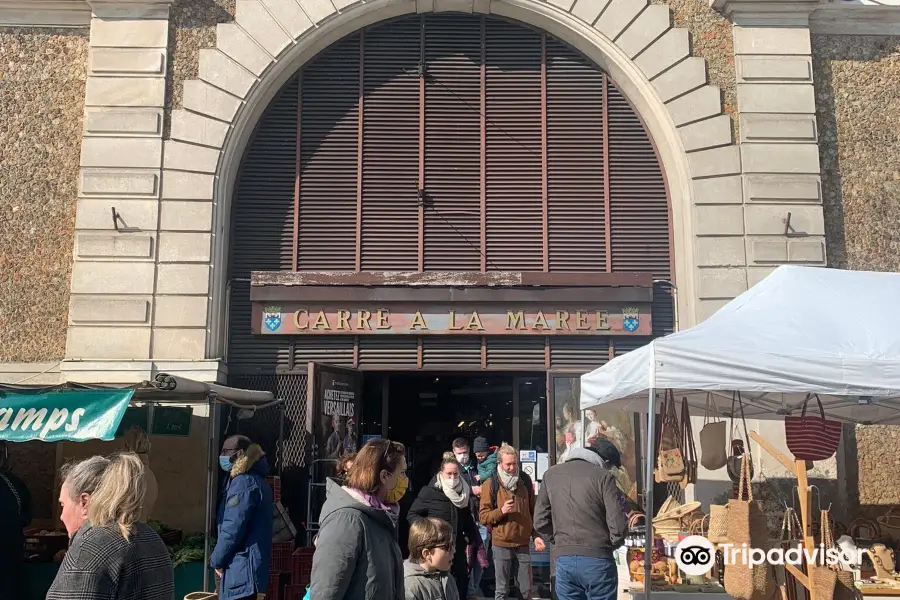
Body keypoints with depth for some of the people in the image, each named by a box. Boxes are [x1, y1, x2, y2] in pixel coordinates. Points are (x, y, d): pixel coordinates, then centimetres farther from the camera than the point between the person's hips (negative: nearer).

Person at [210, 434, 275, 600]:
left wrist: (216, 559, -5)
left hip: (241, 566, -10)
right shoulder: (257, 481, 17)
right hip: (251, 564, 10)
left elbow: (233, 528, -19)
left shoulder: (243, 483, -14)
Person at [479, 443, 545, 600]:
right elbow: (483, 517, -7)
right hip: (502, 544, -3)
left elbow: (533, 510, 12)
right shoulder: (490, 484, -7)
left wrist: (536, 535, 4)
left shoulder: (525, 480, 4)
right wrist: (501, 511, -23)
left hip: (523, 543, 3)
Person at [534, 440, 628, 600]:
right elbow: (618, 526, -12)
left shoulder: (551, 474, 8)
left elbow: (540, 521, 7)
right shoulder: (603, 476, -7)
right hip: (597, 560, -4)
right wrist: (611, 544, 8)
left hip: (564, 560, 4)